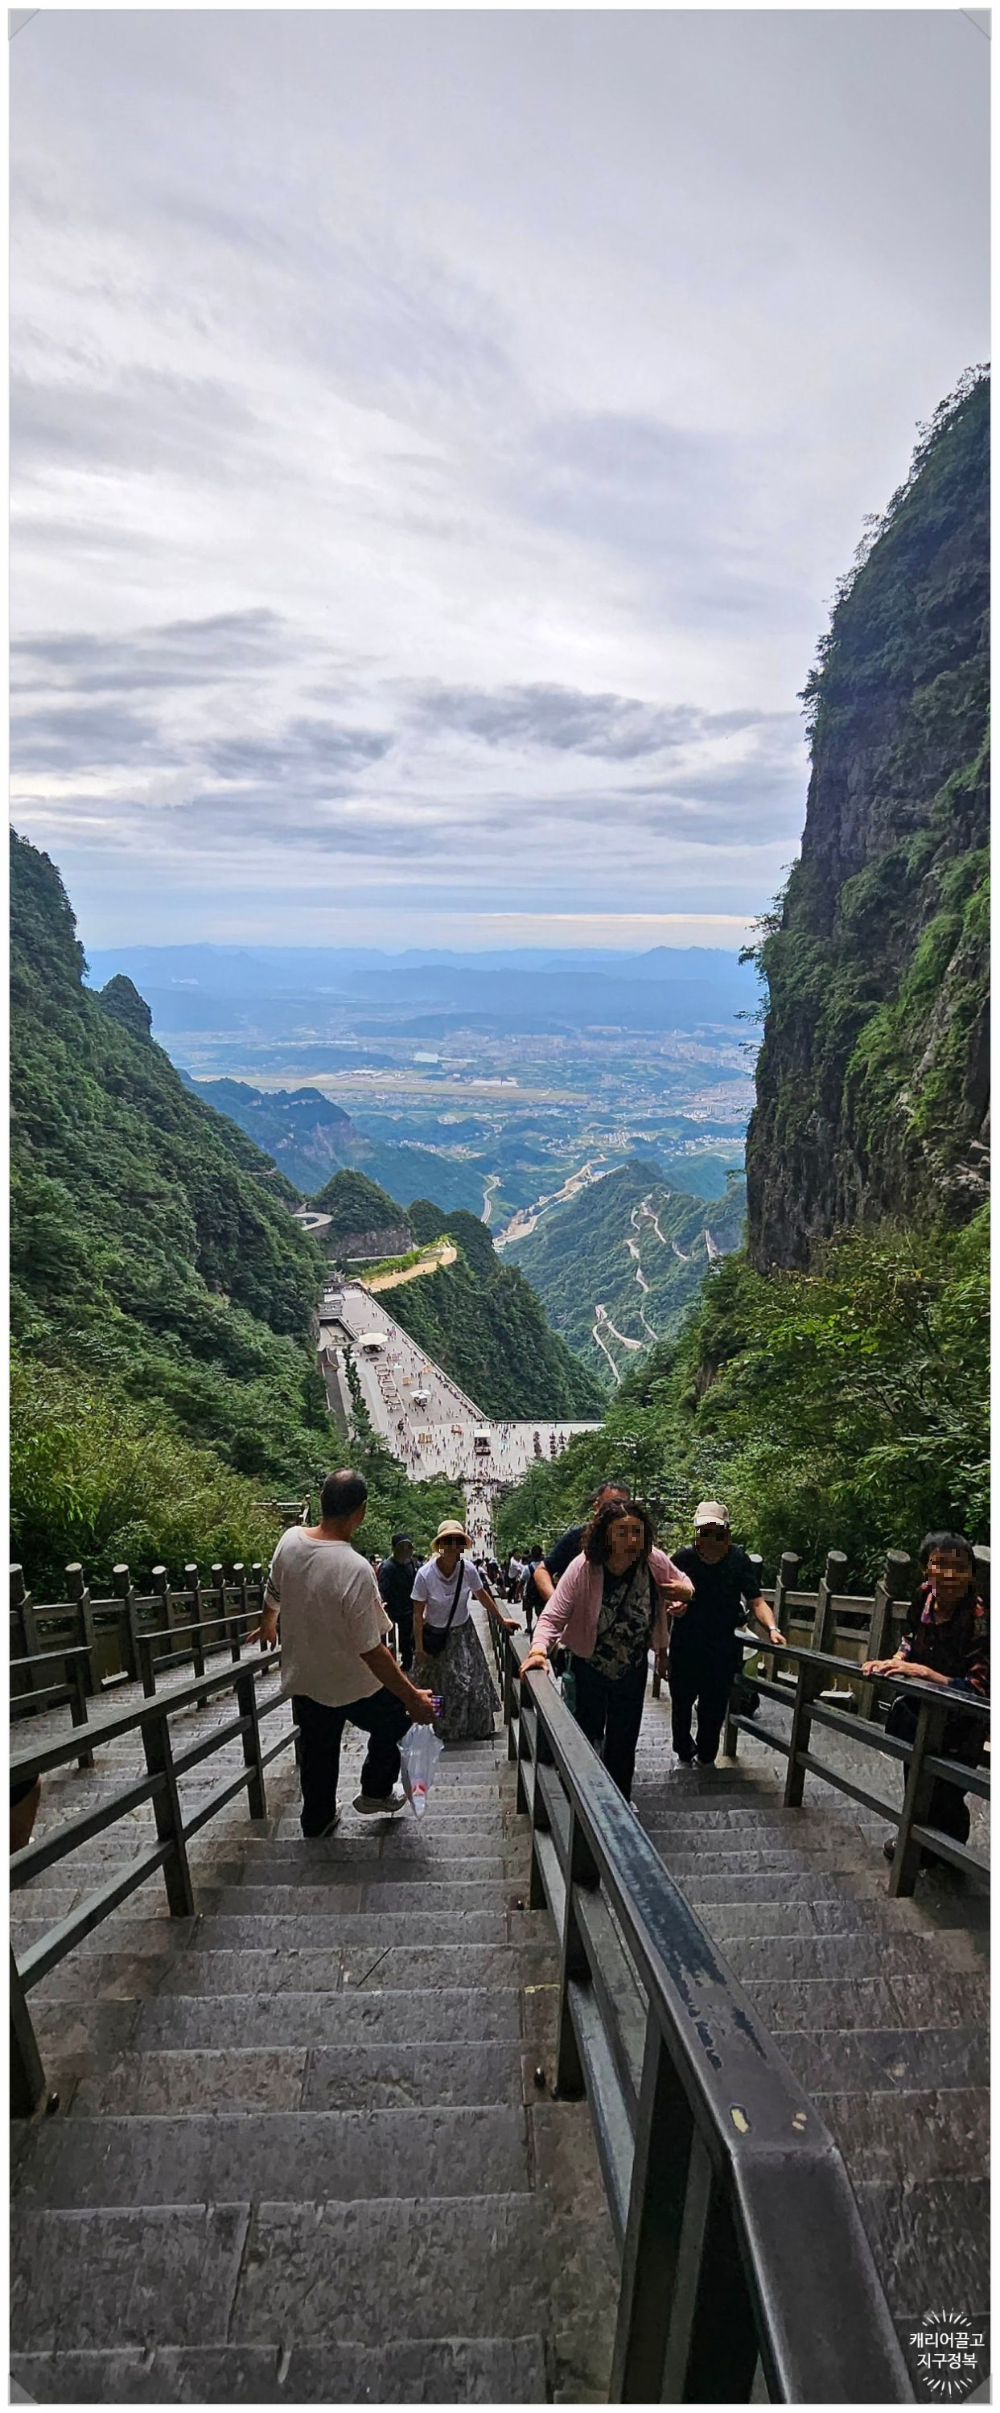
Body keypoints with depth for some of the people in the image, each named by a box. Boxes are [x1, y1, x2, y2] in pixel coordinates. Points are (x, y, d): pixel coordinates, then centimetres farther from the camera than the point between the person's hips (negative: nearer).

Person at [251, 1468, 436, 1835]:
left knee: (317, 1755, 26)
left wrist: (267, 1626, 29)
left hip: (301, 1679, 6)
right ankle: (375, 1793, 35)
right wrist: (413, 1698, -21)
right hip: (353, 1686, -5)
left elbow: (273, 1594, 7)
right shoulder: (355, 1569, -34)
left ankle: (317, 1822, 43)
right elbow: (371, 1650, -29)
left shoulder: (290, 1540, -15)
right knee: (396, 1719, 25)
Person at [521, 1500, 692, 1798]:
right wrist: (539, 1649, -48)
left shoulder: (655, 1560, -20)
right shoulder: (583, 1567, -30)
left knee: (623, 1743, 17)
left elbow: (682, 1584, 2)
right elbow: (553, 1616, -29)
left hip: (633, 1669, 2)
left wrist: (684, 1592, -23)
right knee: (587, 1736, 15)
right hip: (589, 1667, -2)